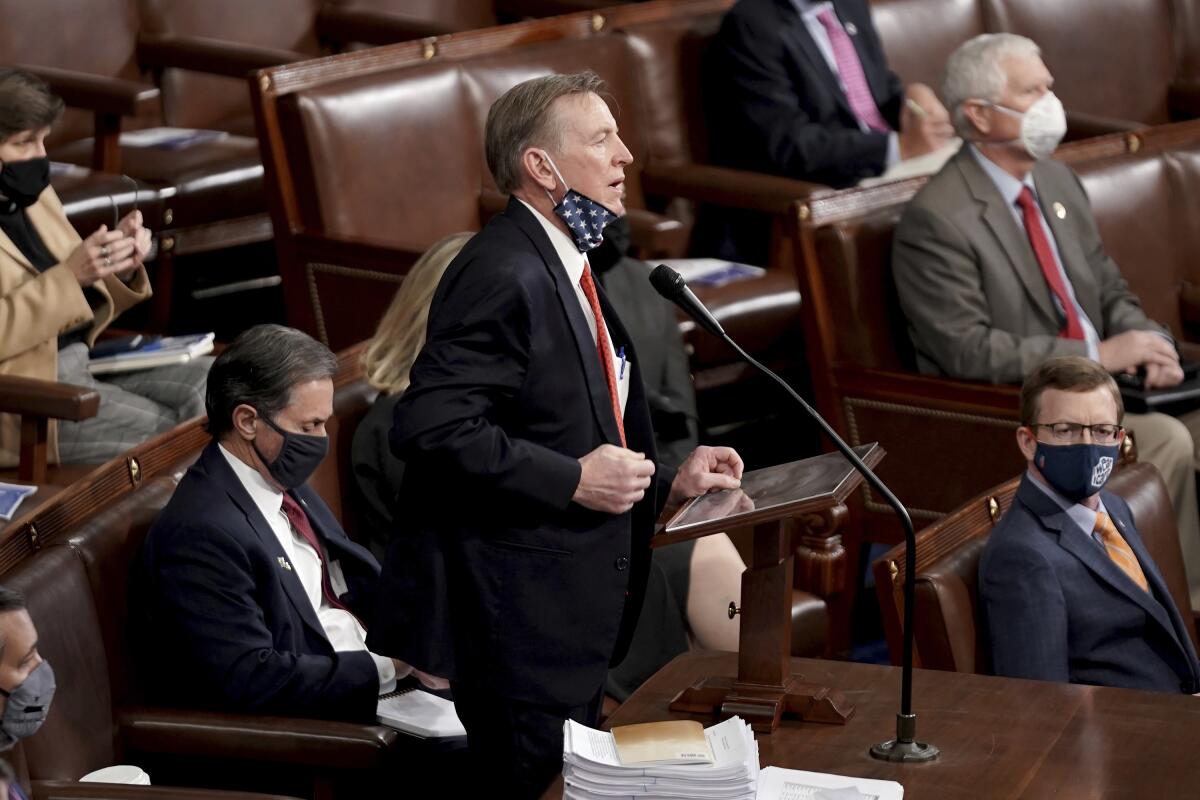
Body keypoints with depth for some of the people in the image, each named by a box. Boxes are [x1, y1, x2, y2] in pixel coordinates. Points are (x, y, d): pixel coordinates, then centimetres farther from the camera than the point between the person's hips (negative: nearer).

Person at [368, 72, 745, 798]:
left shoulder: (567, 269, 15)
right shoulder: (504, 273, -17)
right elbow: (431, 427, -27)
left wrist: (666, 483, 11)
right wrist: (574, 480, -21)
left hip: (572, 622, 10)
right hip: (519, 627, -10)